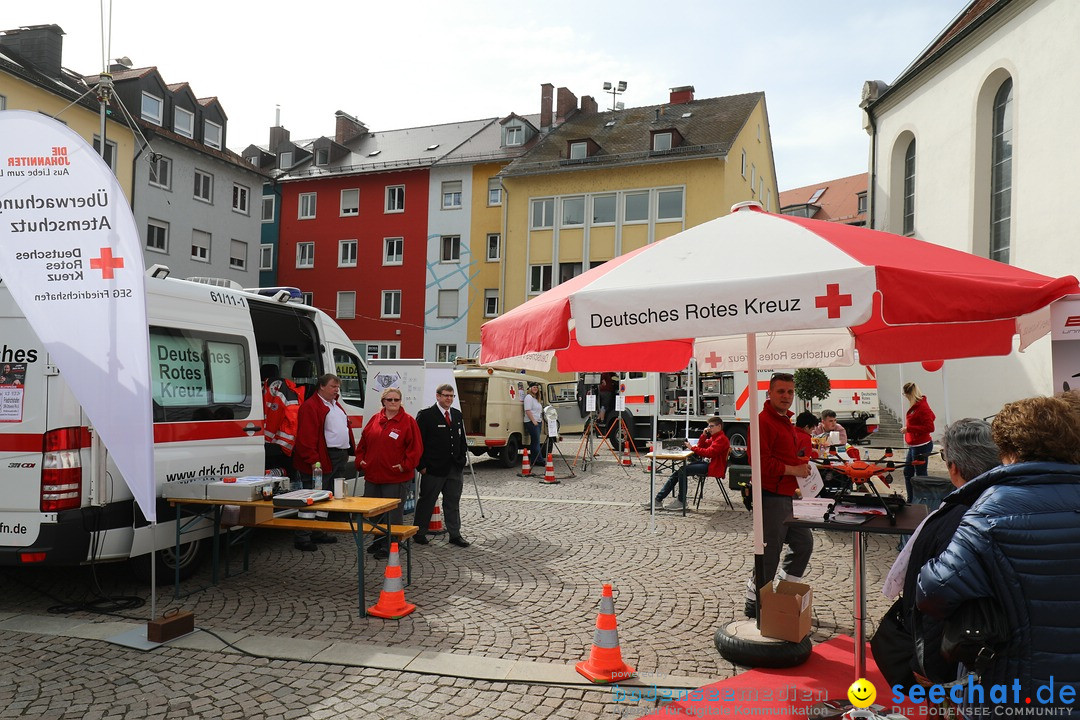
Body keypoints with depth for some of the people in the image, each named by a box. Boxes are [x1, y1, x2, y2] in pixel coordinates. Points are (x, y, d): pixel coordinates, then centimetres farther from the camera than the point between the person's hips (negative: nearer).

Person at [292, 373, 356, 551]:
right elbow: (306, 437, -19)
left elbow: (346, 428, 27)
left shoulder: (336, 406, 20)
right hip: (322, 461, -10)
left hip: (340, 458, 10)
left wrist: (347, 452, 19)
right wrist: (313, 460, -24)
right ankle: (302, 537, -2)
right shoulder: (310, 407, -12)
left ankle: (318, 533, 26)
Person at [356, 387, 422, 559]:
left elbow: (416, 447, -7)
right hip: (372, 475, 6)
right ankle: (379, 541, 32)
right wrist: (360, 460, 6)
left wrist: (405, 465, -13)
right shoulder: (375, 419, 10)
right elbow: (363, 443, 16)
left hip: (396, 478, -5)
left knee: (393, 513, -1)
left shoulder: (408, 421, -4)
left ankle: (390, 546, 9)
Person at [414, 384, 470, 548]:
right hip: (433, 468, -5)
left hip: (455, 468, 5)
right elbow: (418, 442, -9)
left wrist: (461, 460, 11)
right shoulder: (426, 415, -7)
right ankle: (419, 533, 20)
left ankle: (455, 534, 18)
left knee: (453, 503, 10)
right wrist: (421, 466, -12)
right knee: (427, 501, 7)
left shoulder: (458, 415, 12)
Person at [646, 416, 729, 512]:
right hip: (707, 462, 10)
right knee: (678, 472, -1)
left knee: (683, 471, -22)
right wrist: (704, 435, 7)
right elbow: (701, 446, 24)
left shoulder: (722, 439, -11)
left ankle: (682, 502, -14)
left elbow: (709, 452, -23)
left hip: (713, 467, -10)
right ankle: (658, 499, -4)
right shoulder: (714, 437, 22)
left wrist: (692, 448, -19)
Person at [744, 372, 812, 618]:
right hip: (770, 498, -11)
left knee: (804, 543, 18)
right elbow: (761, 461, -25)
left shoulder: (785, 421, 17)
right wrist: (793, 470, -19)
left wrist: (801, 463, 14)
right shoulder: (763, 421, -17)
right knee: (769, 553, -2)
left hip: (786, 496, 11)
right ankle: (755, 605, 12)